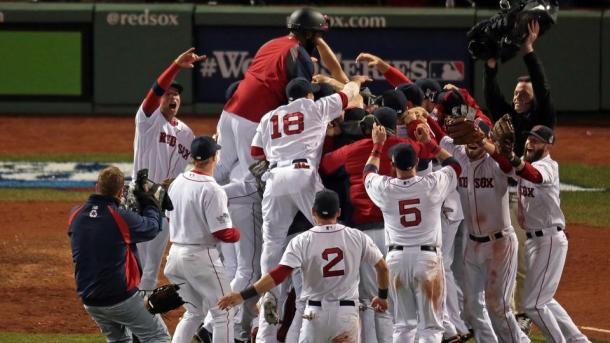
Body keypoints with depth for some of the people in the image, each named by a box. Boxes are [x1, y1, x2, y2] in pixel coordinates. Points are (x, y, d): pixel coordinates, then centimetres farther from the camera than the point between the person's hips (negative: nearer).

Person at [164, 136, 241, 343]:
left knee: (194, 311, 21)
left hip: (176, 253, 8)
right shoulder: (211, 190, -18)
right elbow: (223, 233, -19)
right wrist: (236, 234, 1)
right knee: (224, 314, 2)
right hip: (201, 256, -8)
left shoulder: (176, 183, 5)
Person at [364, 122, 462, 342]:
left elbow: (369, 172, 21)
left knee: (403, 325, 11)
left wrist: (378, 144, 31)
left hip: (397, 258, 2)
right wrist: (429, 142, 19)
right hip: (427, 257, -2)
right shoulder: (432, 185, -8)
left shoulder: (384, 189, -4)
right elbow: (454, 165, 14)